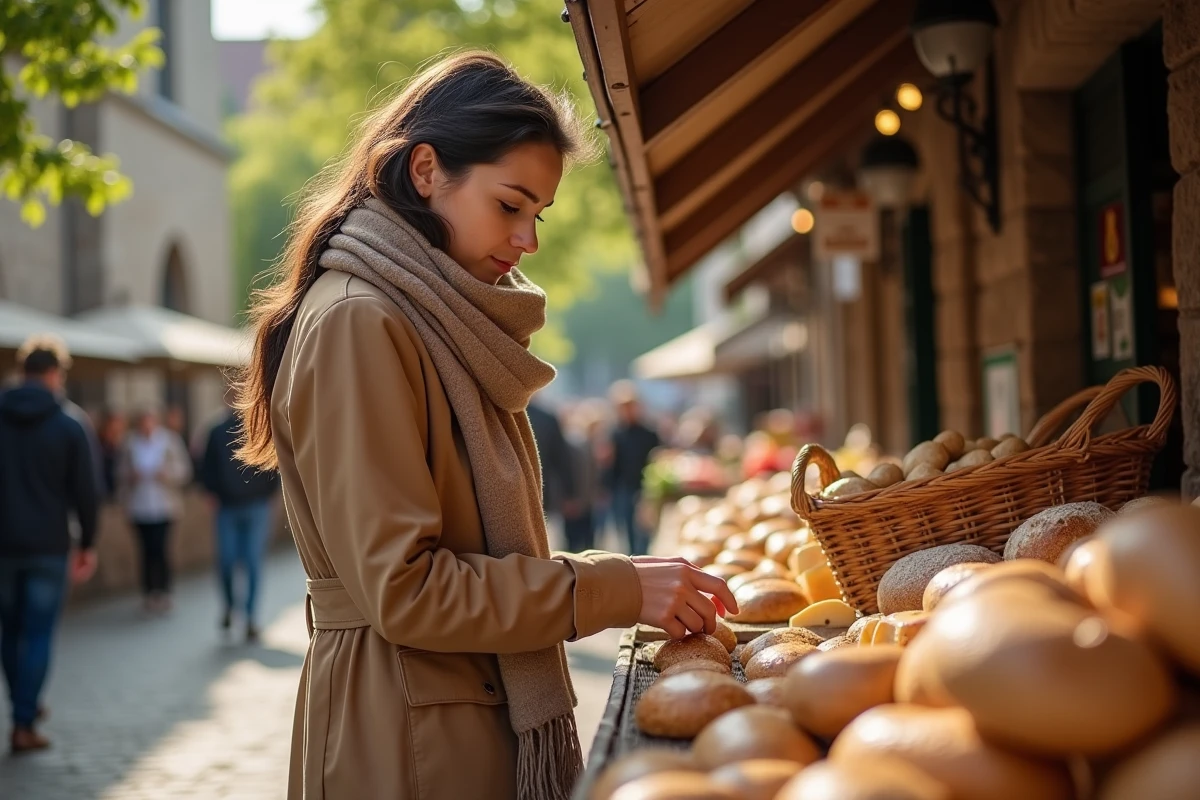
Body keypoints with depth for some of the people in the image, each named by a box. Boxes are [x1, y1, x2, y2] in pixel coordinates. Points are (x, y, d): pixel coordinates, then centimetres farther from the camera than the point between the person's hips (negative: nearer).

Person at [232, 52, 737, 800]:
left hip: (480, 713, 9)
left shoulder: (442, 323, 12)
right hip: (406, 736, -9)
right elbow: (402, 588, -21)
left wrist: (625, 582, 6)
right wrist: (616, 589, -17)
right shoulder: (359, 323, -16)